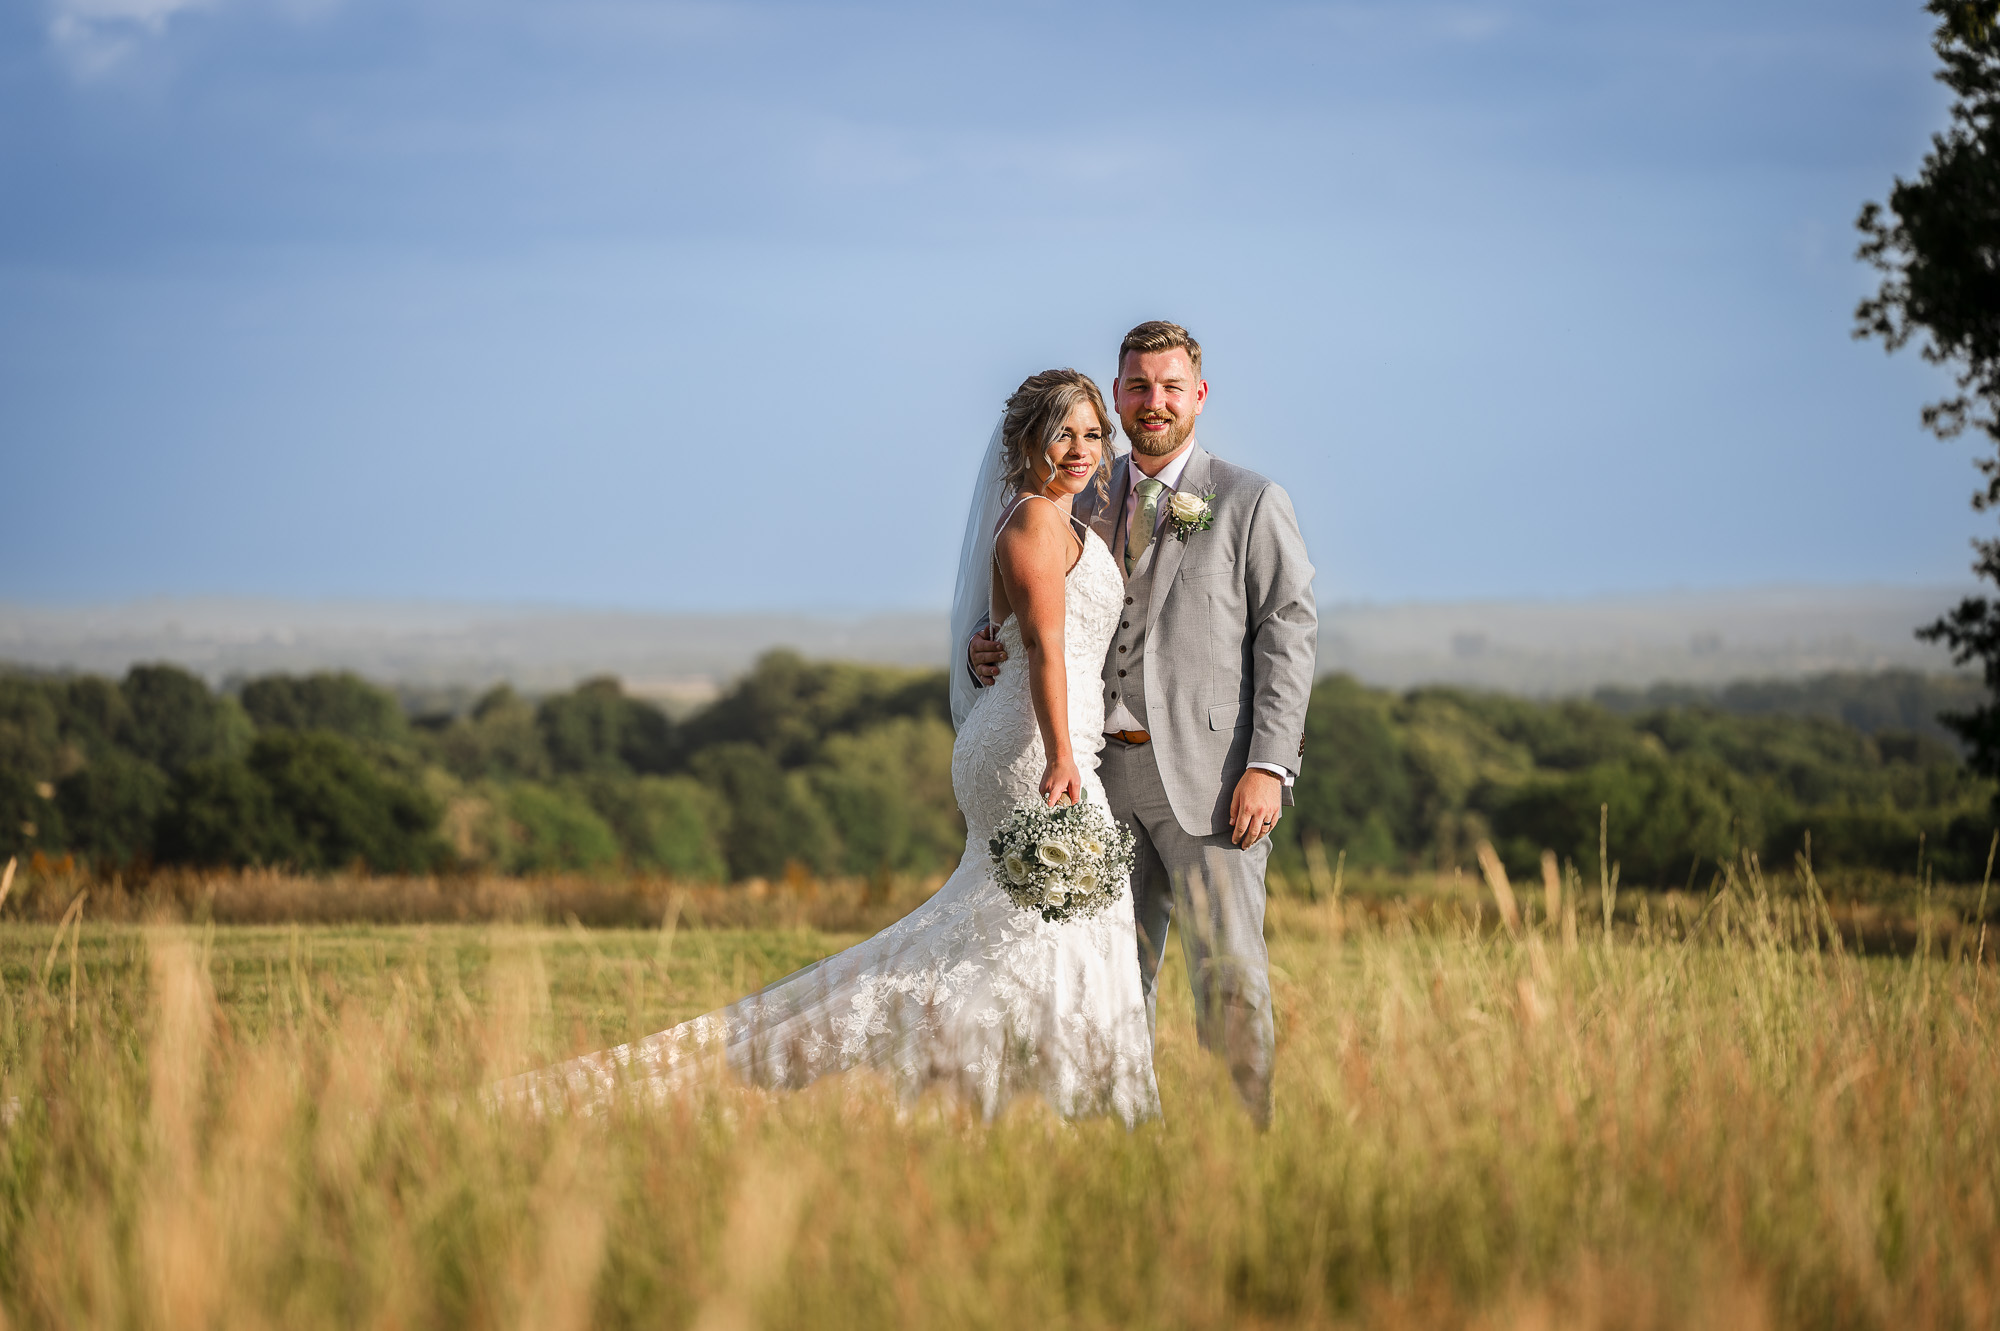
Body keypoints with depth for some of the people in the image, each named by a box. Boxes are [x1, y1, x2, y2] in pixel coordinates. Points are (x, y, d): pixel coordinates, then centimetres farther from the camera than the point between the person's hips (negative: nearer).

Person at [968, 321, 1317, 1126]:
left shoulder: (1251, 504, 3)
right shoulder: (1087, 507, 16)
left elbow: (1287, 635, -3)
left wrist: (1267, 766, -13)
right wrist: (987, 654, -4)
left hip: (1209, 775, -4)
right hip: (1108, 773, 5)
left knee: (1229, 972, -9)